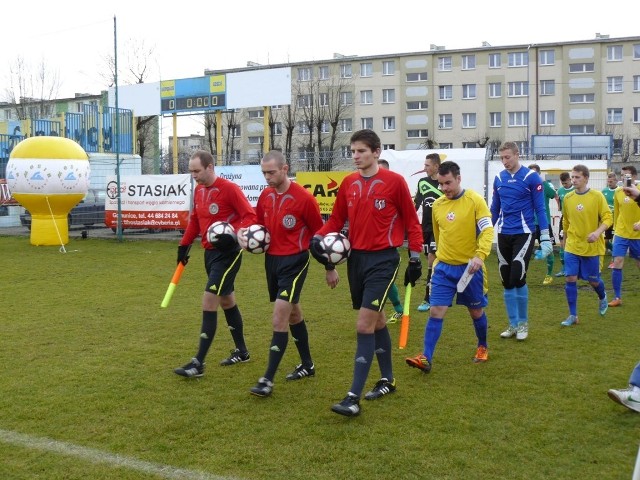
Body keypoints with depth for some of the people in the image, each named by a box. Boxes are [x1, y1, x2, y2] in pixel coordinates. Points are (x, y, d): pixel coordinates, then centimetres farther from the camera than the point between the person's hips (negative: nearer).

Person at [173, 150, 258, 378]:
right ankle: (241, 351, 33)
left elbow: (250, 216, -18)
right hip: (210, 252, 8)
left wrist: (234, 235, -32)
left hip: (227, 253, -8)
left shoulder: (229, 188, -16)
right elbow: (195, 220, 18)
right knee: (226, 301, 17)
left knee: (208, 302, -12)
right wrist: (184, 245, 14)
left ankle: (198, 363, -7)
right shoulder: (198, 190, 7)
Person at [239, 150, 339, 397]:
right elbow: (260, 225, 16)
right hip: (271, 260, 7)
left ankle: (268, 379, -6)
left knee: (279, 319, -12)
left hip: (294, 262, -7)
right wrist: (244, 233, -7)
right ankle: (307, 364, 35)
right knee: (293, 314, 19)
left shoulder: (304, 198, -15)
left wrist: (330, 268, 0)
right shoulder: (265, 195, 3)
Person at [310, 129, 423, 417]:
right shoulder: (348, 183, 6)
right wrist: (318, 238, -6)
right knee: (376, 321, 17)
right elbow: (336, 219, 12)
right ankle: (388, 379, 34)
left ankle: (354, 398, -9)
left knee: (364, 325, -12)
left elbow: (411, 221, -2)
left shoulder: (394, 181, -9)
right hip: (356, 258, 6)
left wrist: (415, 258, -2)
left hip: (383, 259, -6)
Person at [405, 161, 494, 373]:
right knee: (436, 311, -6)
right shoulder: (437, 205, 5)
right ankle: (426, 358, -7)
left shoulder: (475, 201, -9)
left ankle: (482, 347, 37)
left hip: (470, 267, -3)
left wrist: (480, 255, -31)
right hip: (444, 267, 3)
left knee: (476, 311, 13)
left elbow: (487, 230, -17)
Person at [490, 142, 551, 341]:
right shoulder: (499, 178, 7)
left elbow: (540, 208, -5)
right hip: (504, 235, 5)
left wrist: (545, 237, -8)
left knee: (518, 278, -11)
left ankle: (523, 323, 7)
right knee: (507, 282, 7)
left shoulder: (531, 177, -7)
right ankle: (513, 324, 19)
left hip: (524, 234, -5)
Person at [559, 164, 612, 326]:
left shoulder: (597, 196, -9)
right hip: (572, 246, 2)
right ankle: (573, 316, 4)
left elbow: (608, 218, -10)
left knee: (593, 280, 9)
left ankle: (603, 298, 44)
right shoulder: (568, 198, 1)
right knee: (570, 279, -6)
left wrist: (598, 232, -27)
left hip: (591, 247, -2)